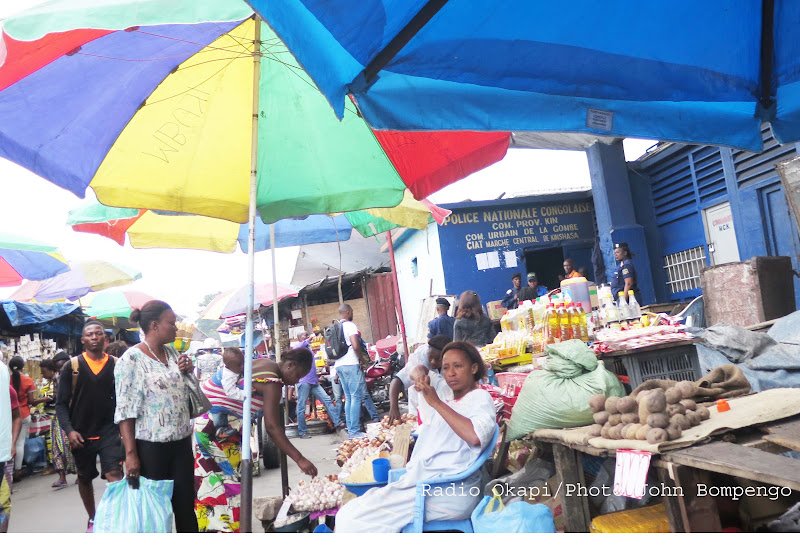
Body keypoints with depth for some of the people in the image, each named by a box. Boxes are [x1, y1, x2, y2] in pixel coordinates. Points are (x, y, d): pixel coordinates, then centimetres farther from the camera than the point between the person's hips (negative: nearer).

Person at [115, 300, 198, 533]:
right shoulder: (132, 359, -11)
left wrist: (188, 371, 1)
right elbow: (125, 411, -13)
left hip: (182, 442, 6)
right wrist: (130, 453, -17)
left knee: (186, 506, 10)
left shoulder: (172, 352, 8)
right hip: (151, 446, -6)